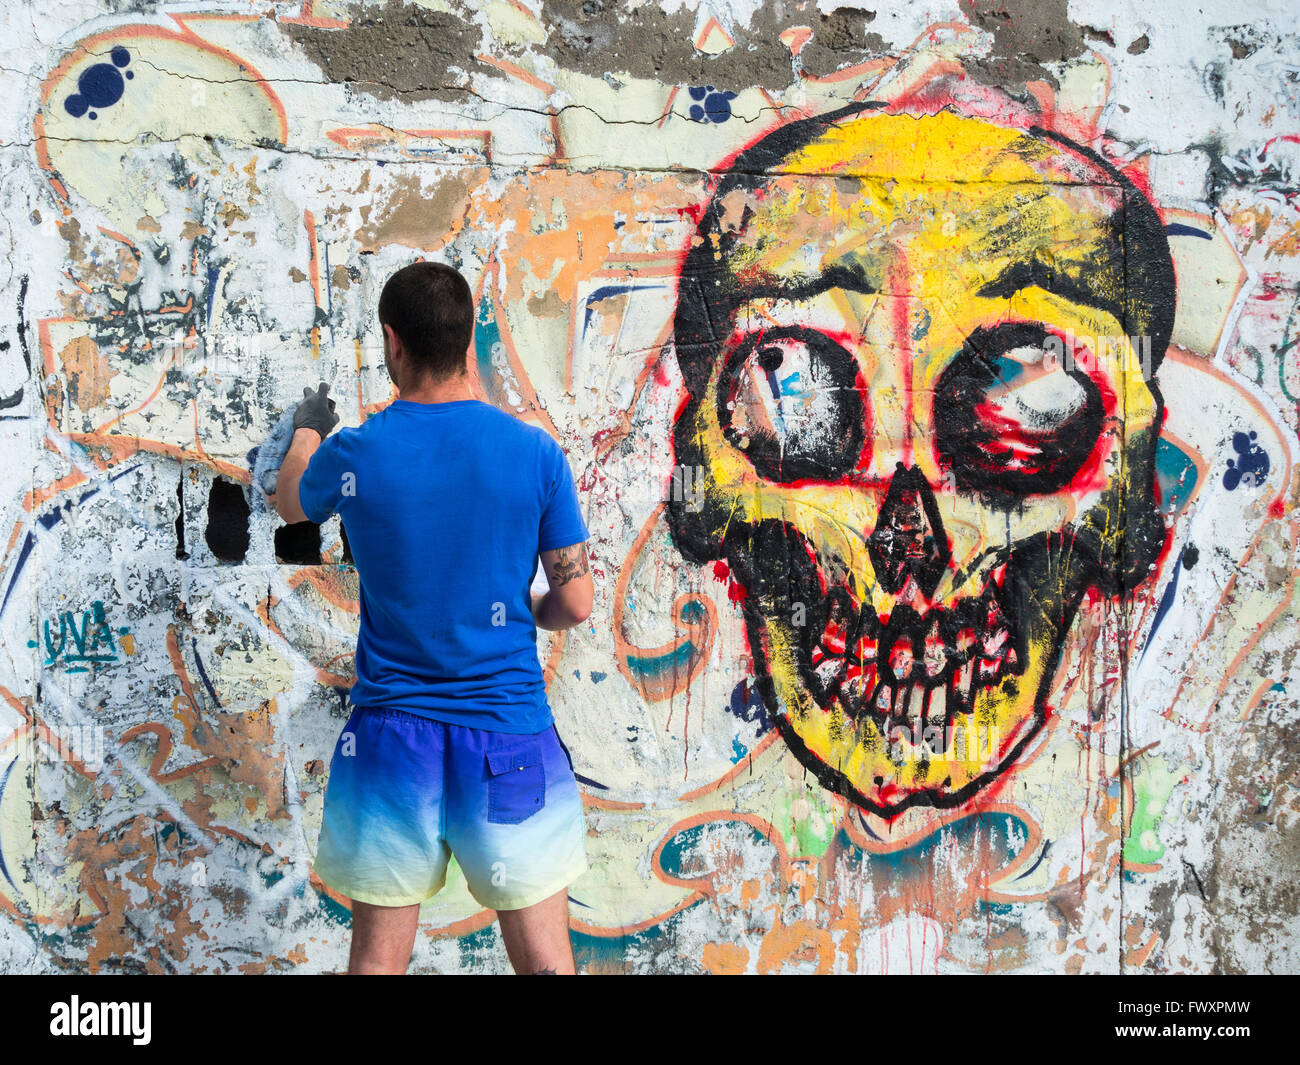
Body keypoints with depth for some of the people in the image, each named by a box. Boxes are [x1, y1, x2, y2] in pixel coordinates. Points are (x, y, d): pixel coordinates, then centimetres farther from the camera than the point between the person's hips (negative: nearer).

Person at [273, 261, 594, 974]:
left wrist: (308, 430, 38)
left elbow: (289, 504, 18)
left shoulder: (353, 455, -6)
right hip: (510, 736, -1)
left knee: (376, 957, 12)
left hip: (392, 736, 1)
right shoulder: (536, 454, -7)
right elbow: (575, 603, -3)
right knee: (545, 957, 7)